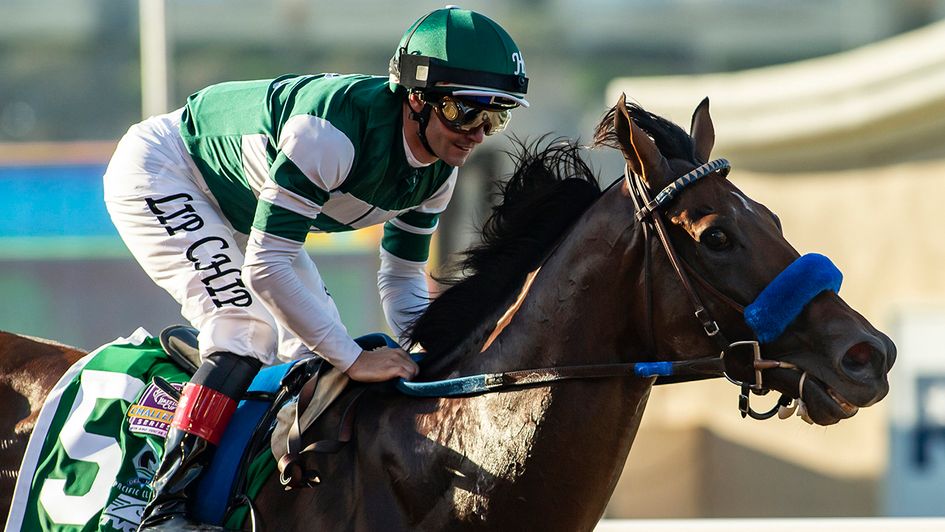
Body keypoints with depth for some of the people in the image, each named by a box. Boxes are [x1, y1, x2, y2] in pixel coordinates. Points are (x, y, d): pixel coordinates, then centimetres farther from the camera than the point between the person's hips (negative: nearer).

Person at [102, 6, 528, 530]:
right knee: (249, 326, -25)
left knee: (313, 347, 2)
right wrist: (355, 359, -38)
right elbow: (264, 267, -41)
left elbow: (401, 279, 1)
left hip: (239, 206, 9)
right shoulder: (333, 131, -40)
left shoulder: (438, 171, -13)